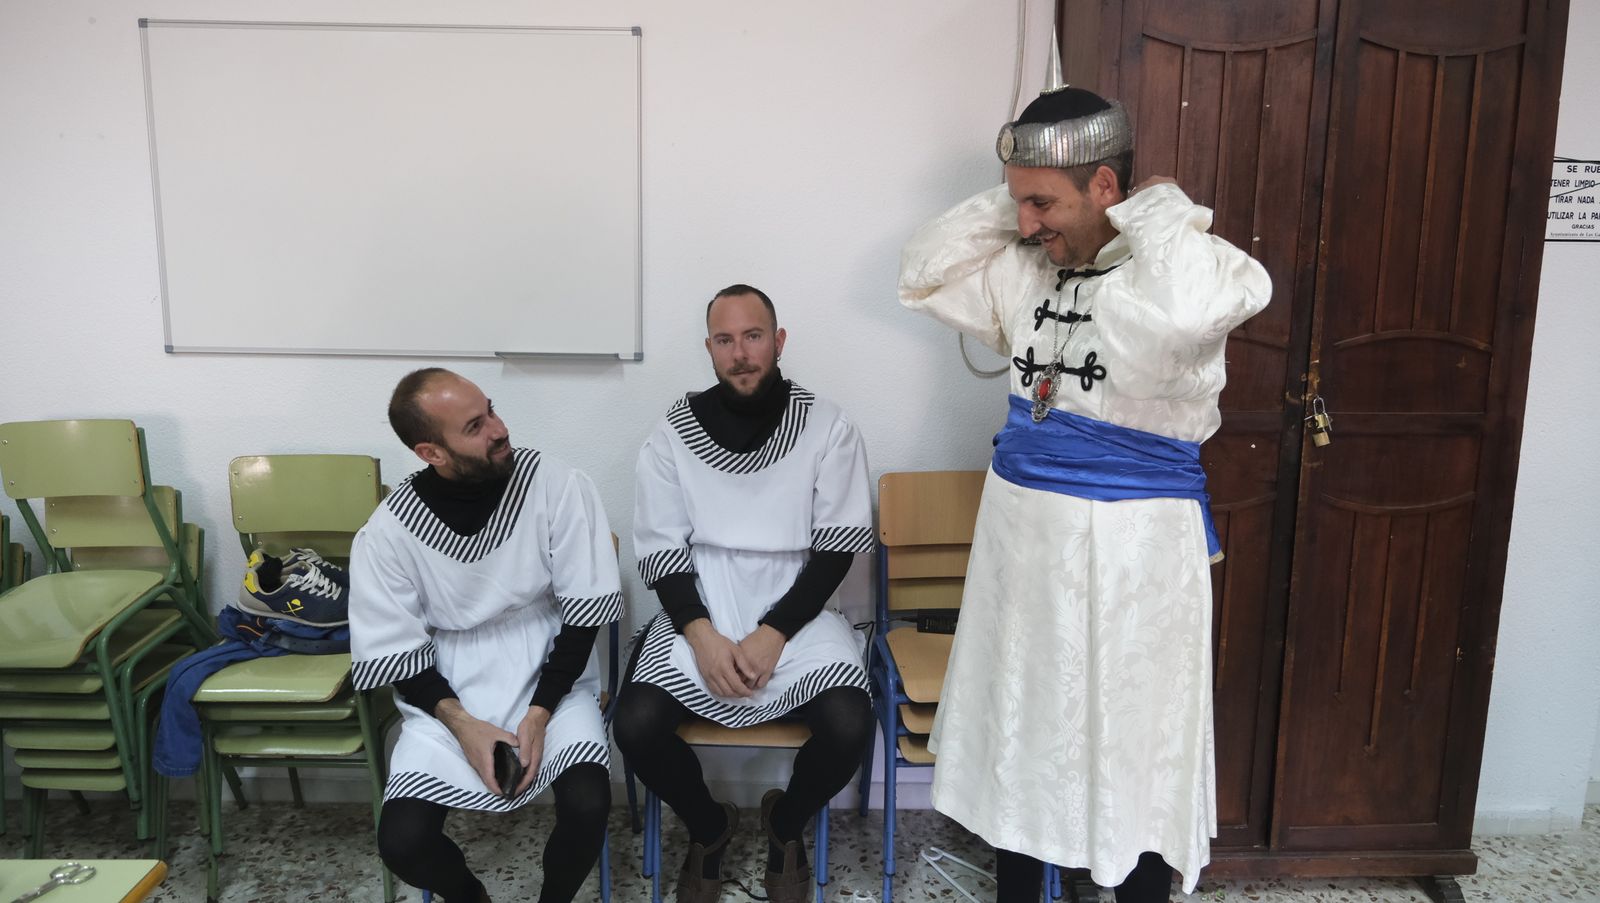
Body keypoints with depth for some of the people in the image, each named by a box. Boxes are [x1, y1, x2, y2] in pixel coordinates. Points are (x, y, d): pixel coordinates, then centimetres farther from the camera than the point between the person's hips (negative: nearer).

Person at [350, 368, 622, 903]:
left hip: (551, 674, 0)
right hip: (447, 691, 1)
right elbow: (396, 654, -5)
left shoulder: (556, 486, -14)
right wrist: (462, 724, -19)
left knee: (588, 805, -24)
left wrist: (539, 713, -17)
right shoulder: (389, 531, -11)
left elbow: (584, 611, -10)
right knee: (402, 841, -17)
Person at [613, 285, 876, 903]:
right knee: (636, 726, -22)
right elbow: (660, 550, 0)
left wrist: (774, 633, -15)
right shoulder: (674, 432, 0)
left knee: (849, 726, -25)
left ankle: (785, 824, 12)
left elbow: (836, 548, -4)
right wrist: (701, 633, -16)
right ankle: (708, 827, 13)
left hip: (796, 612, -1)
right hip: (698, 614, 1)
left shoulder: (827, 428, -3)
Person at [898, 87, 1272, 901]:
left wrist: (1156, 211, -21)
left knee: (1135, 743, 8)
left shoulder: (1179, 263, -16)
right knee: (1015, 725, 20)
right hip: (1021, 529, 7)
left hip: (1132, 544, -7)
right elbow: (923, 275, 9)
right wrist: (1004, 204, -2)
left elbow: (1192, 308, -40)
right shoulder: (1027, 265, 3)